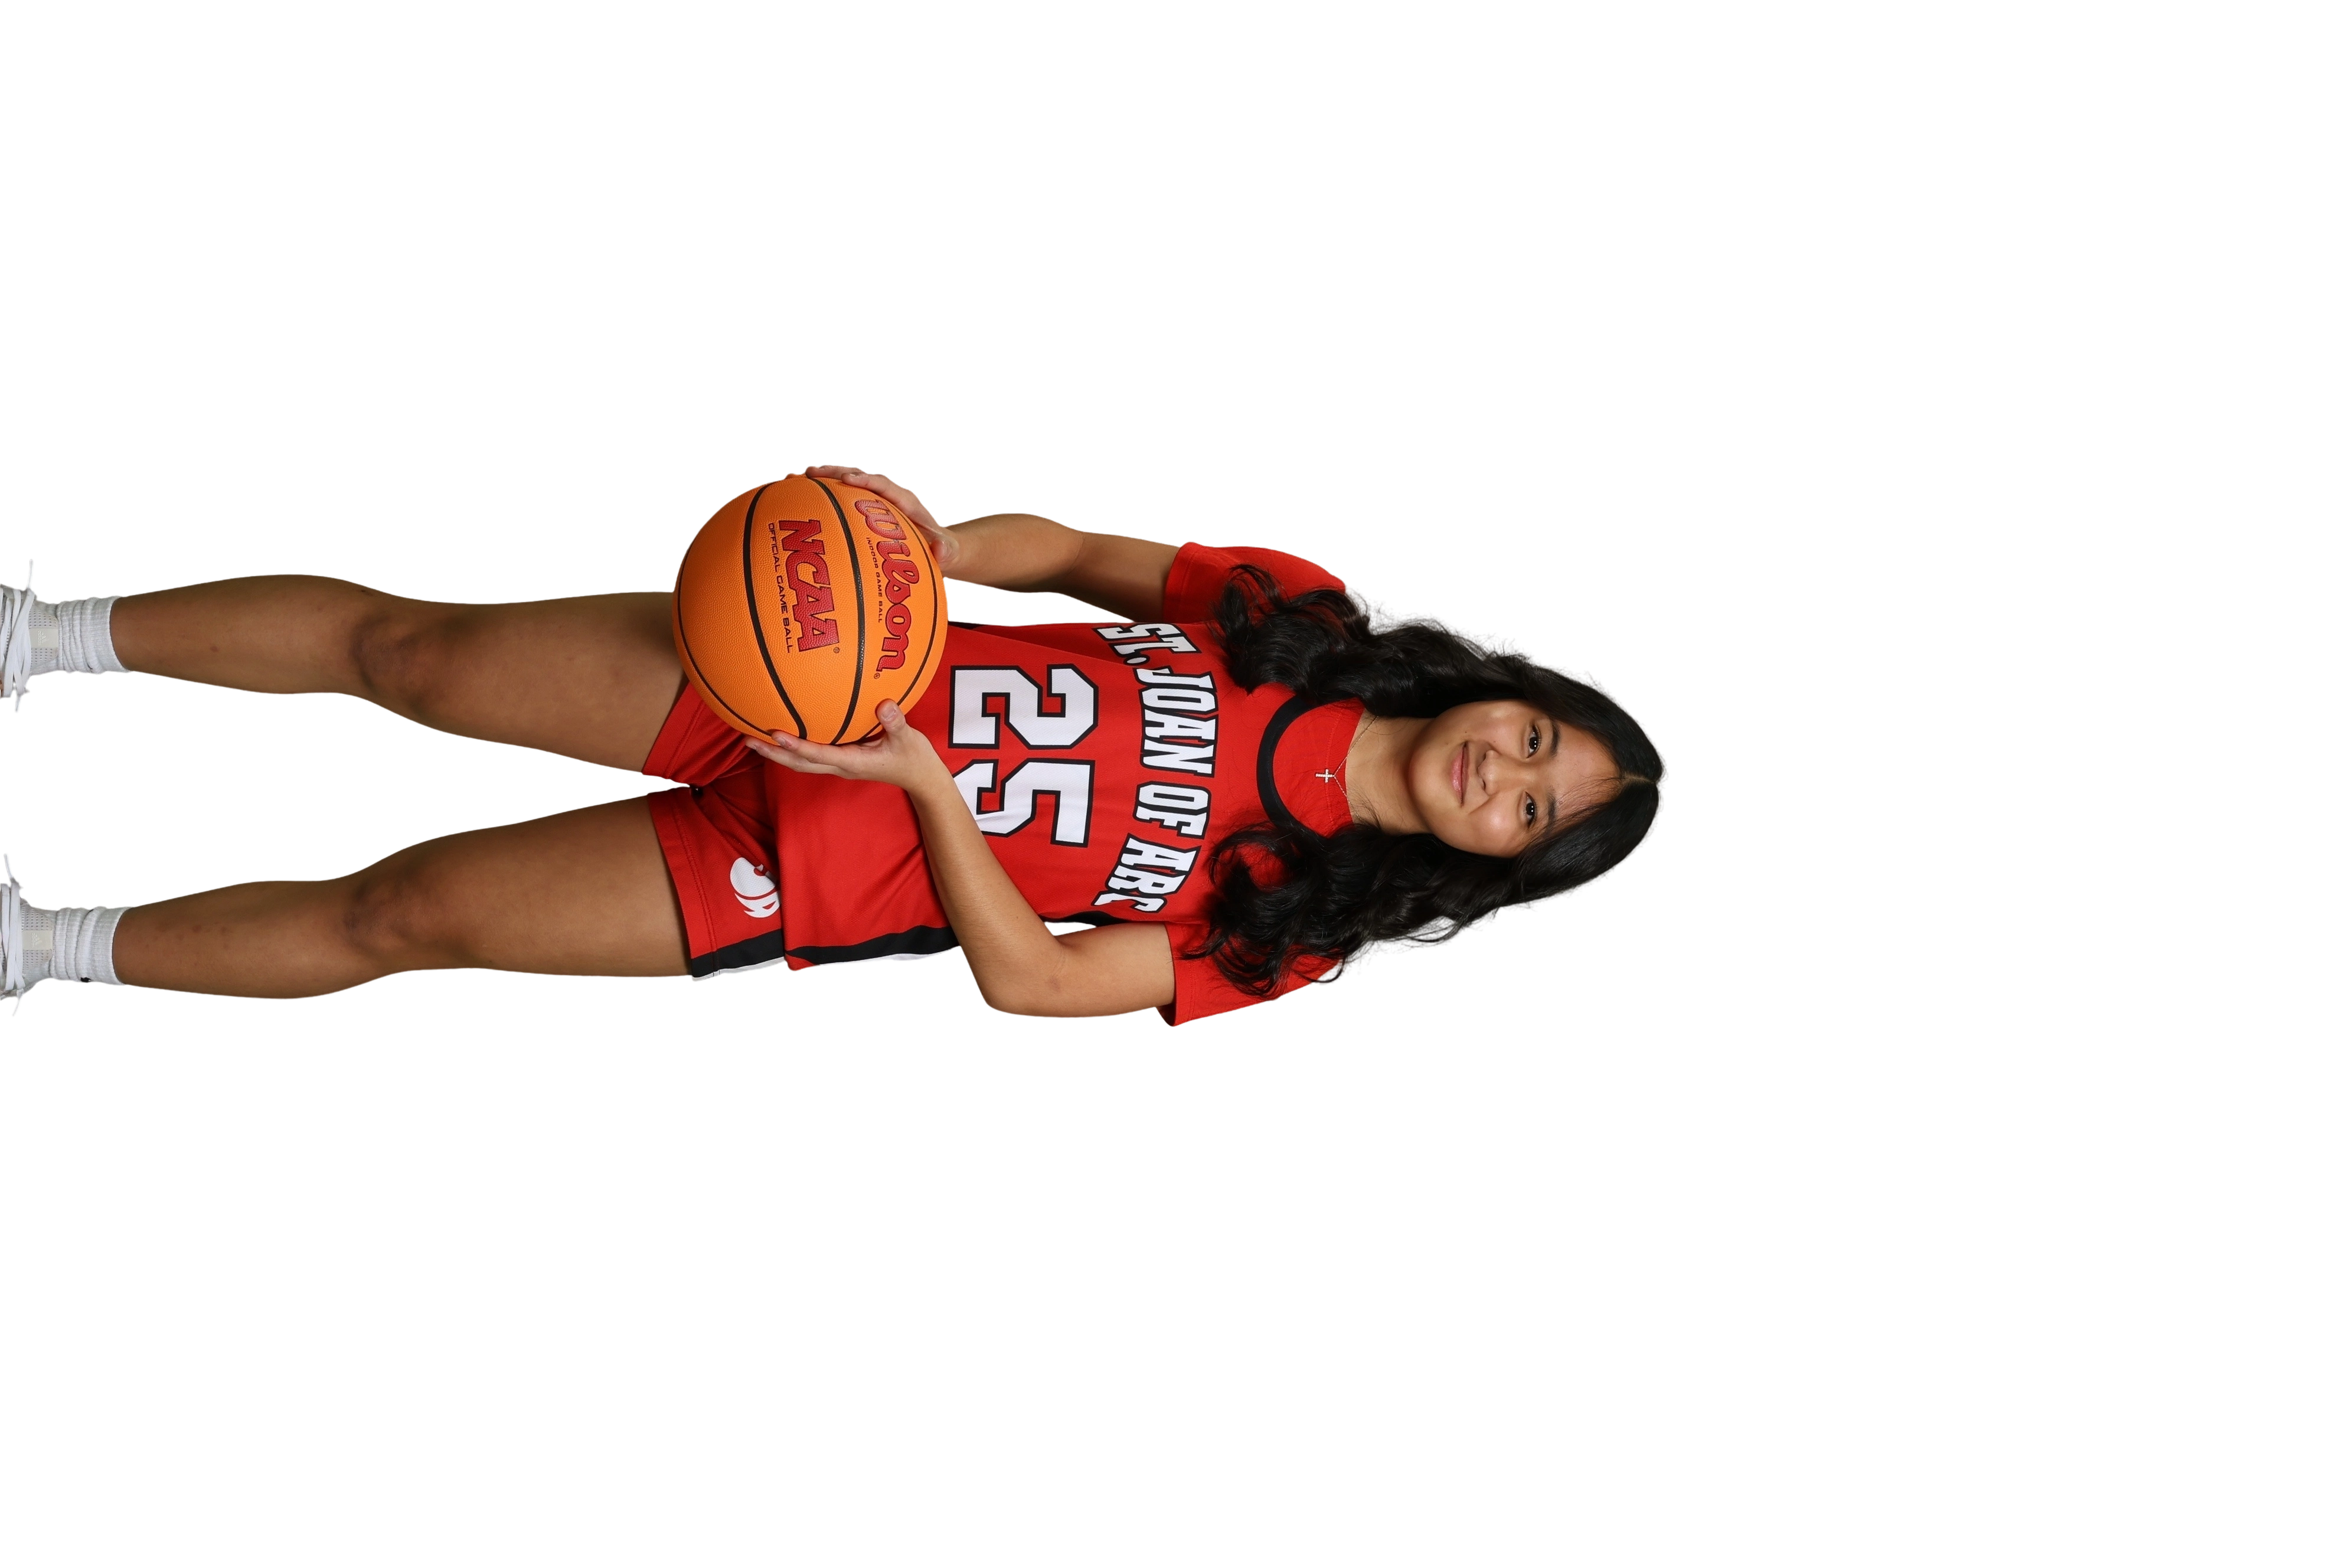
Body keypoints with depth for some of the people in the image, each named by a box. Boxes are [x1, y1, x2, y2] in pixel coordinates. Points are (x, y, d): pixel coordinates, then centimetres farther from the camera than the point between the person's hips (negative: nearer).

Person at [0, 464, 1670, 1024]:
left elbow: (1030, 977, -15)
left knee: (408, 911, -7)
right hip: (809, 679, 3)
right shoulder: (1301, 616, -4)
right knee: (410, 650, -6)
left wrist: (920, 778, -27)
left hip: (792, 878, -3)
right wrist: (933, 534, -17)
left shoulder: (1277, 940, -11)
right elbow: (1083, 553, 4)